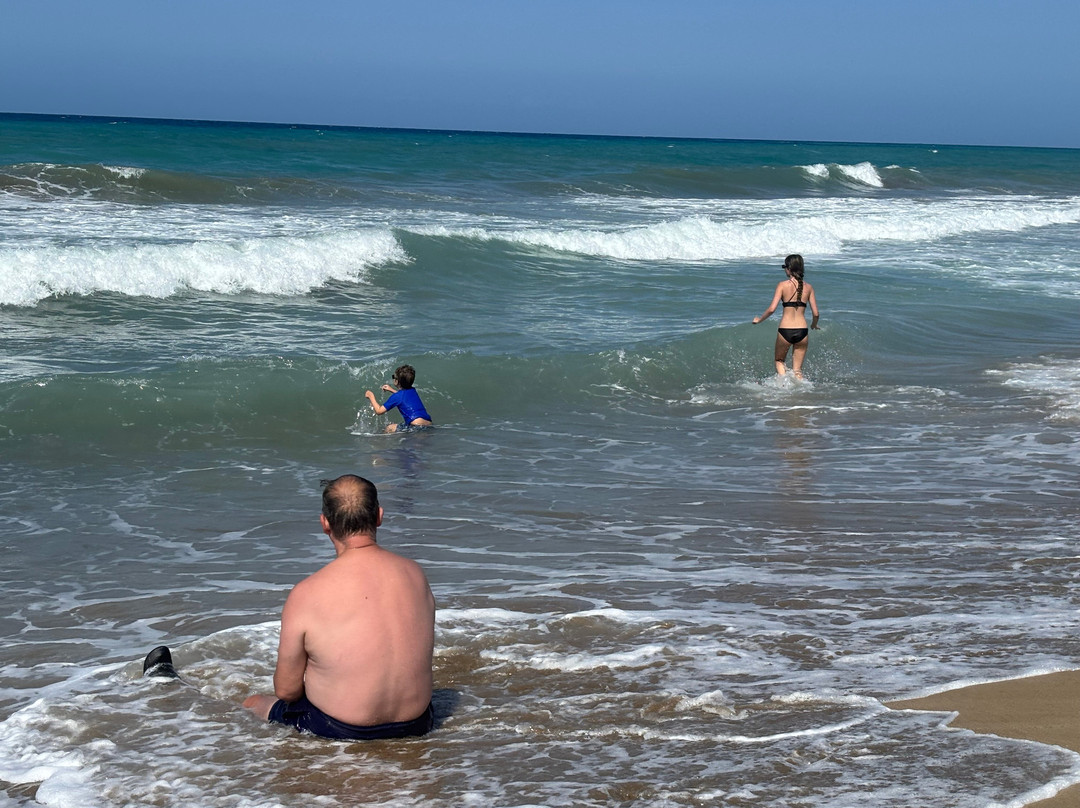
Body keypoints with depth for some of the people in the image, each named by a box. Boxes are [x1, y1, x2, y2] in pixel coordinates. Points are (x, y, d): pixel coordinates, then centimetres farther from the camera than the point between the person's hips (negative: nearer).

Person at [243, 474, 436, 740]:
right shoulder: (415, 574, -5)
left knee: (253, 704, 23)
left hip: (340, 729, -4)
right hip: (415, 724, 4)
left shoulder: (306, 594, -18)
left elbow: (286, 690, -9)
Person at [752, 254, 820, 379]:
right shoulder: (808, 287, 4)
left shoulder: (783, 285, -5)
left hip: (785, 331, -2)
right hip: (802, 331, 2)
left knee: (780, 361, 21)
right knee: (797, 370, 13)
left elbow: (772, 309, -11)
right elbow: (816, 313, 3)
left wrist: (759, 320, 6)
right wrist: (814, 325, 25)